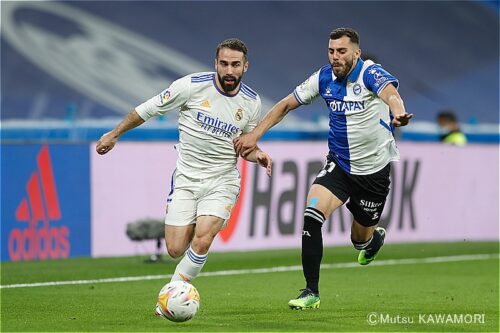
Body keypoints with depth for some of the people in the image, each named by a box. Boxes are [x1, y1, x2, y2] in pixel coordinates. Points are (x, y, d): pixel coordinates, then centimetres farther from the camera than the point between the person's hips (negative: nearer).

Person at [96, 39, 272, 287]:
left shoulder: (251, 102, 0)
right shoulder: (192, 85, -11)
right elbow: (149, 109, 2)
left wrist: (258, 155, -6)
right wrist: (114, 134, 9)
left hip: (222, 182, 0)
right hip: (186, 180, 0)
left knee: (201, 242, -20)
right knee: (175, 249, -6)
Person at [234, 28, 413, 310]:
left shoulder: (371, 74, -19)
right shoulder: (324, 78, -4)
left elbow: (390, 93, -42)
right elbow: (286, 105, 6)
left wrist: (398, 114, -66)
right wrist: (254, 136, -2)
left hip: (374, 169, -3)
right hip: (338, 165, 3)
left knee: (361, 238, 9)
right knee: (312, 216, -21)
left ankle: (375, 237, 51)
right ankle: (312, 292, -13)